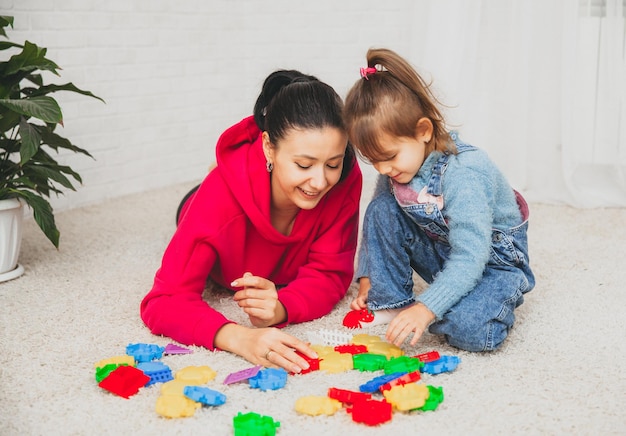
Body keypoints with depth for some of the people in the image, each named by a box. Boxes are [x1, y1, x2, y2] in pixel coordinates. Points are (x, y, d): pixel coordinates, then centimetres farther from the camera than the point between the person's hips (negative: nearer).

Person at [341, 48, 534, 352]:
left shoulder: (464, 173, -32)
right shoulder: (393, 171, -9)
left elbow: (470, 258, -36)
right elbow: (377, 224, 7)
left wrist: (426, 308, -43)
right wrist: (367, 276, -2)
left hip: (492, 260, -6)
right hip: (443, 253, 7)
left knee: (471, 329, -36)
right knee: (381, 208, -16)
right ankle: (390, 303, -6)